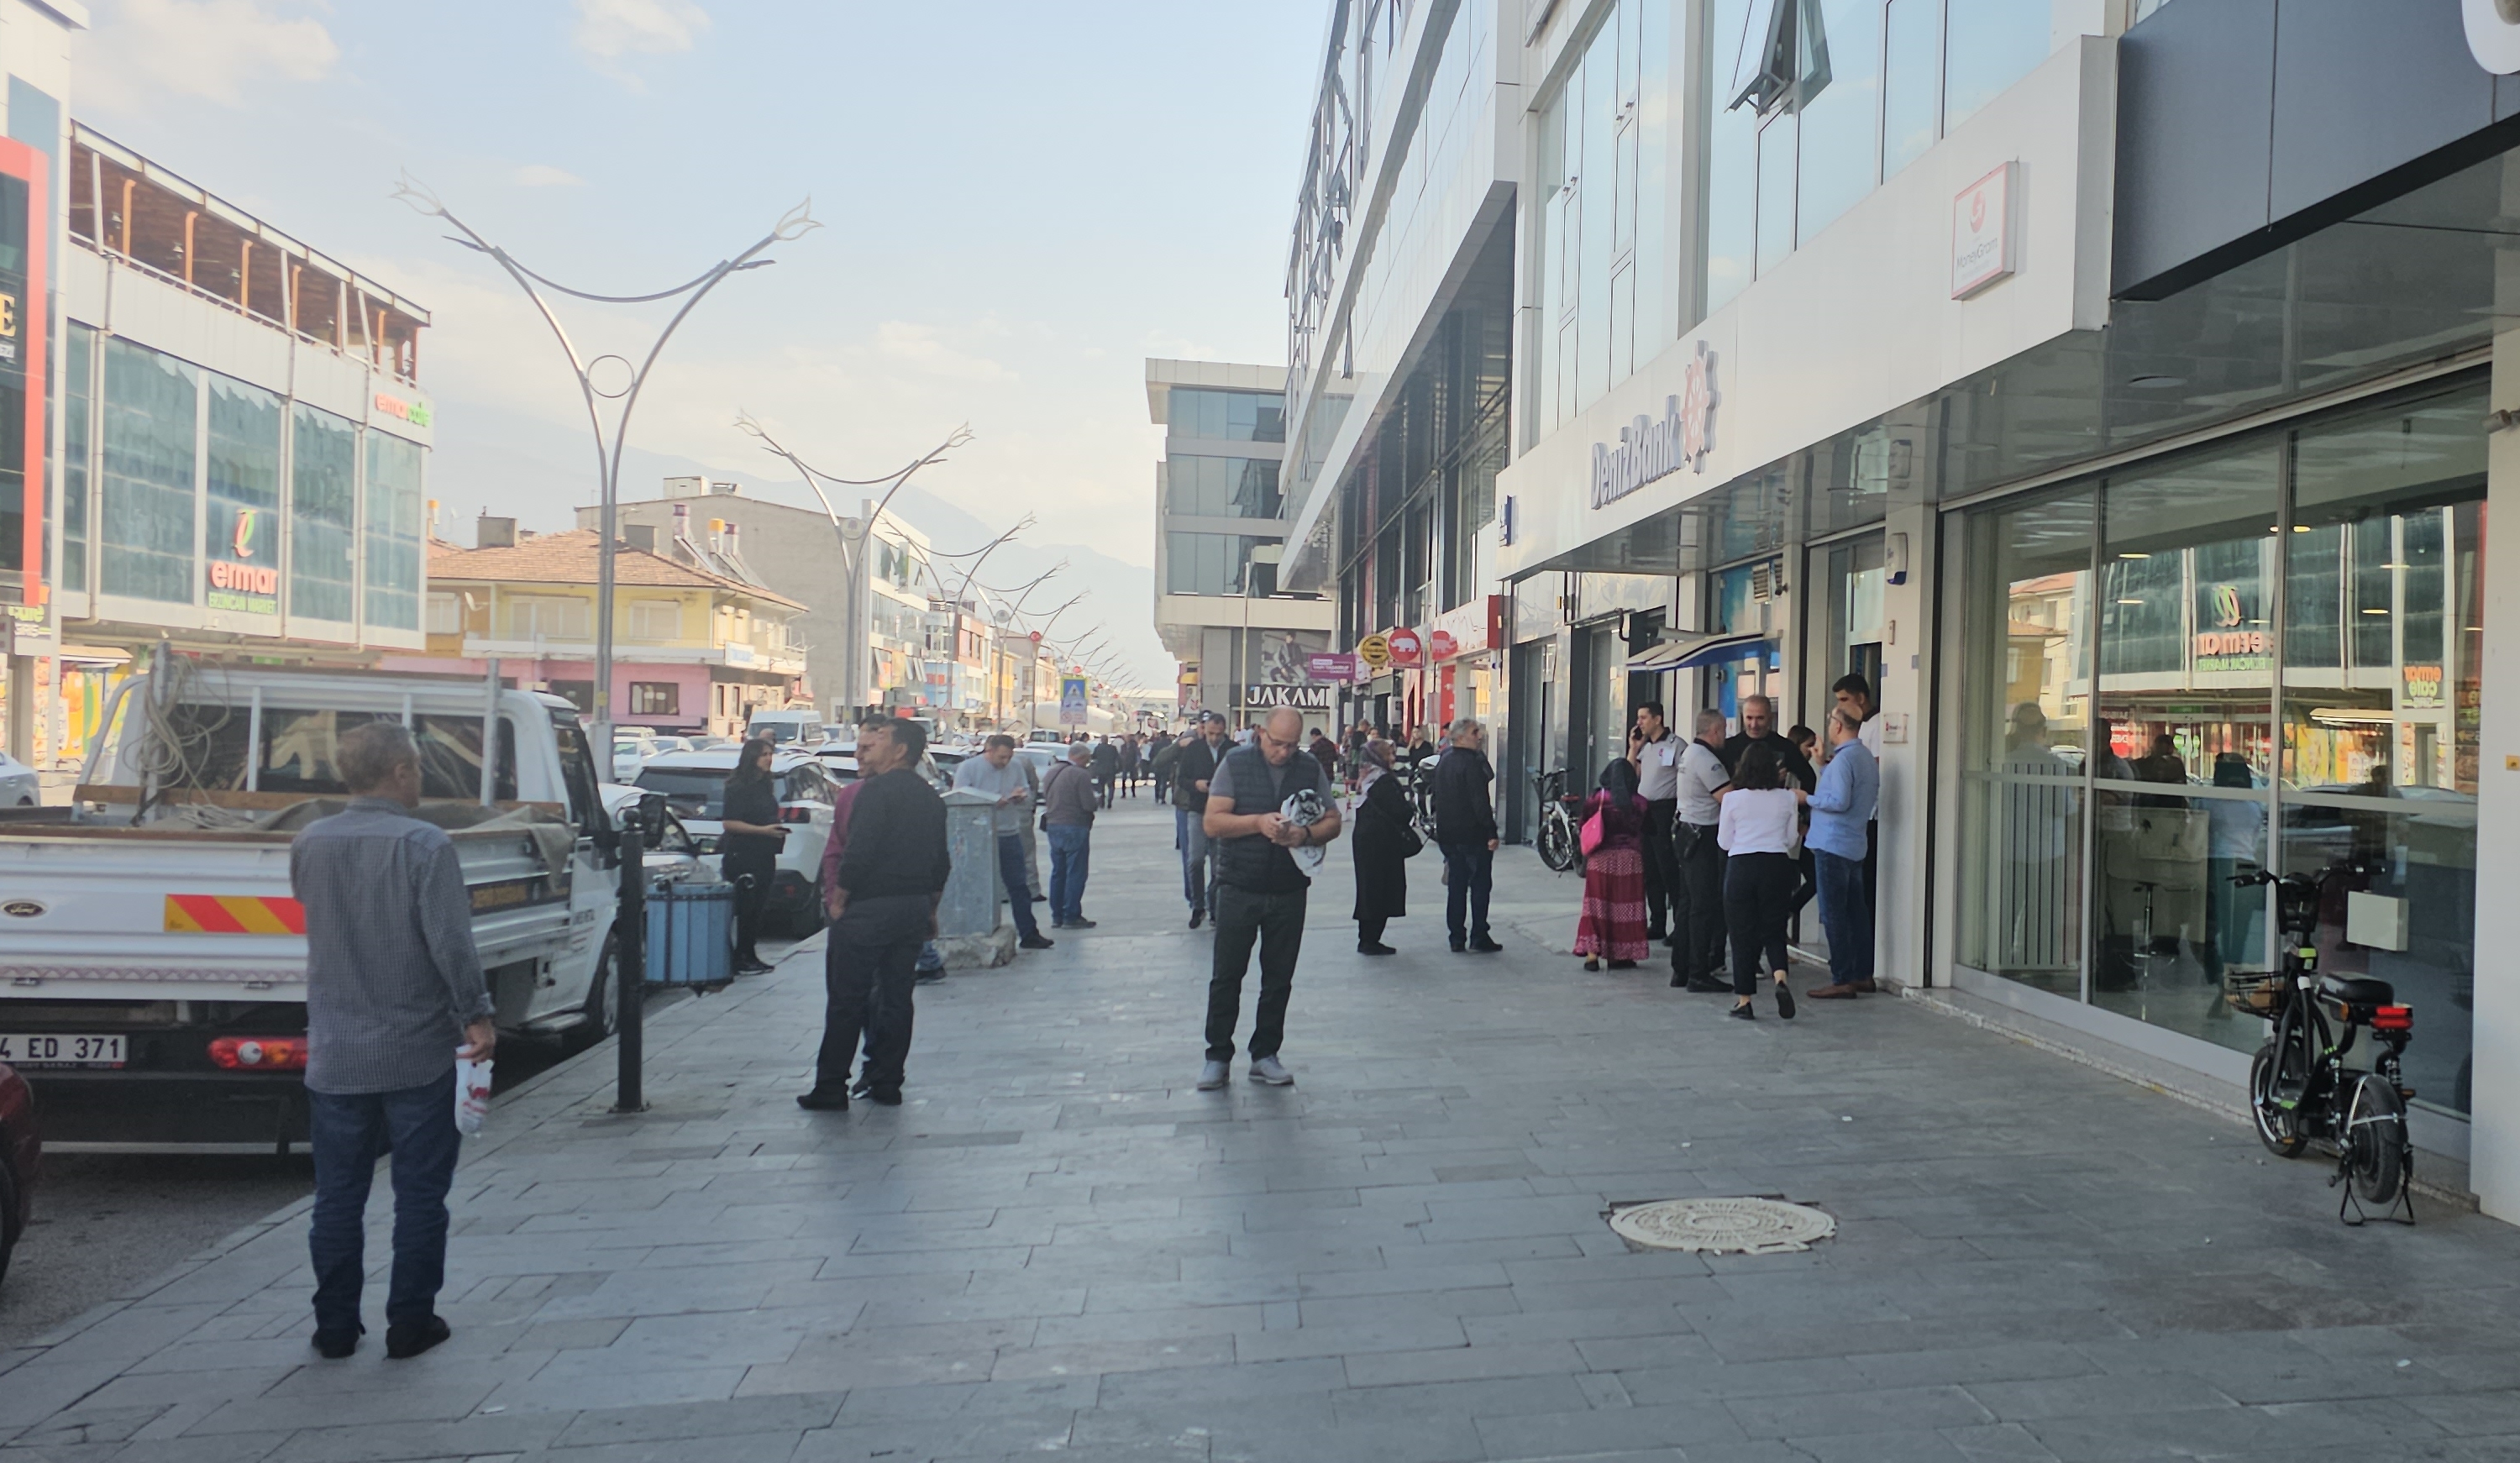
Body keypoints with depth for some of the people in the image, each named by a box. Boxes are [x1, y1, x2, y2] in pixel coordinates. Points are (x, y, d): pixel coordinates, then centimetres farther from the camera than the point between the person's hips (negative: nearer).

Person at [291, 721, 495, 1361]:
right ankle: (410, 1322, 14)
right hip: (417, 1051, -4)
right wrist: (476, 1015, -11)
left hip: (335, 1056, 5)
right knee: (420, 1192, 8)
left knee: (338, 1195, 14)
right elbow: (450, 941, -20)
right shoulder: (425, 845, -16)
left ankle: (335, 1327, 21)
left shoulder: (308, 845, 1)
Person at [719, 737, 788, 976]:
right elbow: (729, 823, -16)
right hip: (741, 855, -8)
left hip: (764, 856, 8)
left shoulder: (766, 786, 15)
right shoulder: (737, 787, -10)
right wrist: (763, 830, -21)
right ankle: (739, 959, -2)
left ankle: (750, 955, 16)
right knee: (744, 908, -6)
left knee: (757, 907, 9)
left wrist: (777, 829, 7)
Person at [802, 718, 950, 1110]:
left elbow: (859, 853, -20)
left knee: (846, 999, 1)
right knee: (897, 996, 11)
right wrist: (930, 908, 22)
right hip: (913, 909, 7)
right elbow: (941, 862, 15)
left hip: (868, 907, -7)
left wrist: (838, 899, -9)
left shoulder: (877, 791, -14)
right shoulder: (931, 798, 12)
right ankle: (886, 1082, 14)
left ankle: (830, 1088, 5)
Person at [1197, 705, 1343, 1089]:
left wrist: (1306, 834, -16)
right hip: (1239, 889, -2)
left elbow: (1333, 822, 5)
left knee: (1279, 978, 9)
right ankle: (1217, 1056, 14)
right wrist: (1259, 822, -22)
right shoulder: (1235, 764, -2)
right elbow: (1213, 822, -8)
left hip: (1289, 891, 2)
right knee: (1226, 975, 3)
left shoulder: (1311, 770, 6)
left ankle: (1265, 1055, 20)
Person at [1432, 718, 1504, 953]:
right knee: (1480, 885, 0)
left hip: (1448, 834, 8)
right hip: (1473, 834, -8)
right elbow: (1480, 801, -20)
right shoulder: (1471, 763, -16)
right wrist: (1491, 832, -18)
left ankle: (1456, 938, 12)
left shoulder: (1444, 762, 12)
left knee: (1456, 885, 10)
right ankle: (1478, 938, 0)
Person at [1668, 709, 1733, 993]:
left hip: (1686, 831, 10)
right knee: (1704, 905, -6)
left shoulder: (1689, 751, 14)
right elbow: (1728, 798, -20)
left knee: (1687, 902, 13)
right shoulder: (1705, 758, -17)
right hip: (1701, 836, -10)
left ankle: (1681, 969, 18)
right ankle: (1699, 974, -4)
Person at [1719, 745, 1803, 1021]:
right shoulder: (1787, 799, 1)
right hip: (1776, 866, 1)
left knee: (1743, 934, 6)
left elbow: (1724, 842, 3)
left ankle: (1744, 1001, 7)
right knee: (1773, 931, 10)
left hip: (1741, 866, -1)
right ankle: (1781, 979, -16)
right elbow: (1791, 840, 9)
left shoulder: (1733, 799, -3)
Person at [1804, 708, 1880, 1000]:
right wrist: (1825, 767, 20)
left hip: (1833, 844, -10)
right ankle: (1863, 975, 20)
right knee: (1856, 910, 14)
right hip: (1856, 844, 10)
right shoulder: (1867, 757, 12)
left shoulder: (1843, 759, -18)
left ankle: (1843, 981, -3)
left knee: (1833, 914, -5)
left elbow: (1839, 800, -23)